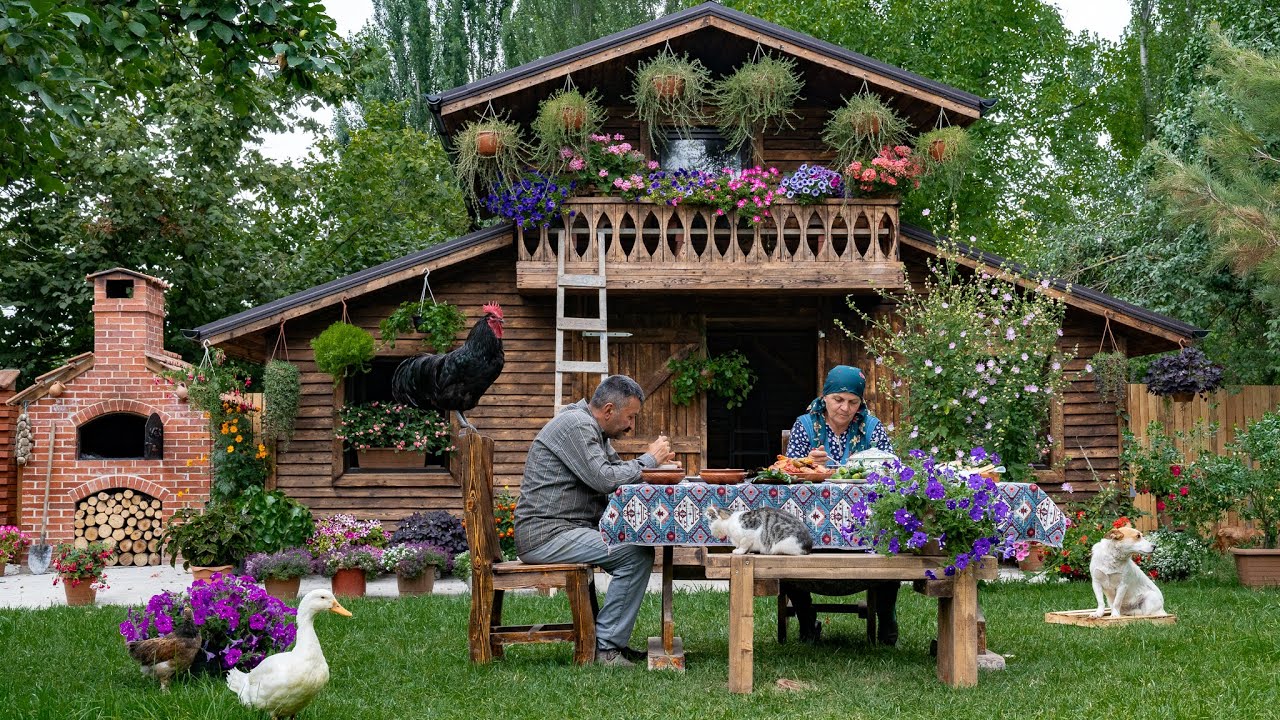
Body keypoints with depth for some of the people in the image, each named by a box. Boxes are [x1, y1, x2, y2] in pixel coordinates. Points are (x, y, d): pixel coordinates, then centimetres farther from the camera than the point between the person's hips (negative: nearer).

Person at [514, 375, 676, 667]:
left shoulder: (593, 429, 19)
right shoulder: (575, 425, -14)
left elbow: (617, 469, 25)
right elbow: (605, 479, -22)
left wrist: (655, 461, 7)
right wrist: (648, 460, -9)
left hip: (569, 528, 11)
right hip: (547, 535, -11)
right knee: (637, 555, -19)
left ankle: (610, 640, 9)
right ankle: (605, 646, -14)